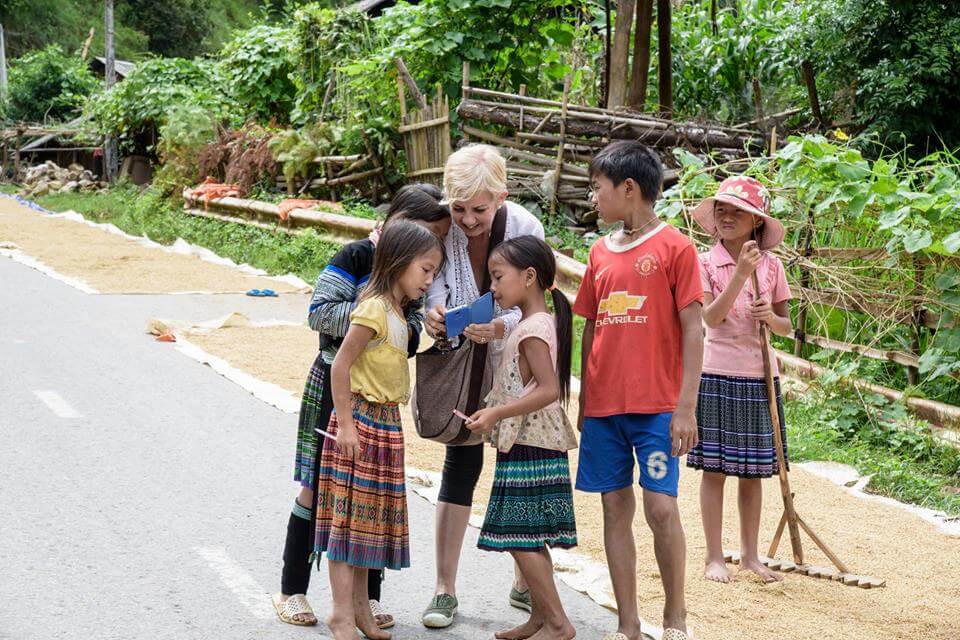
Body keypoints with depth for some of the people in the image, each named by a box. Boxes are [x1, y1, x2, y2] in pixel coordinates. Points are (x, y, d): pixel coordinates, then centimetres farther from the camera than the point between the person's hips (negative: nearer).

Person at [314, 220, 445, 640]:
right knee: (350, 513, -3)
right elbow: (340, 366, -19)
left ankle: (359, 605, 23)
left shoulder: (399, 313, 11)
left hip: (386, 421, 9)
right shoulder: (373, 310, -17)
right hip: (362, 418, -9)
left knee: (367, 517, 15)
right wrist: (345, 425, -20)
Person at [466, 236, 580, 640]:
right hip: (533, 444, 10)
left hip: (529, 447, -10)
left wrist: (497, 413, -25)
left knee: (520, 537, -8)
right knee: (528, 539, 13)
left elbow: (549, 390, -24)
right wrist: (493, 414, 19)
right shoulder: (534, 325, 15)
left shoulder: (533, 328, -15)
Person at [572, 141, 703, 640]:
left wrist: (686, 408, -11)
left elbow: (692, 331, -6)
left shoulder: (675, 247, -4)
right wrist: (583, 402, 14)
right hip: (604, 406, 5)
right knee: (616, 508, 6)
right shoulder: (600, 252, 11)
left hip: (657, 406, -5)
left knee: (661, 507, -8)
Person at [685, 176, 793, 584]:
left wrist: (771, 317, -13)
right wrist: (741, 272, -23)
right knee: (714, 468, 1)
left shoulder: (771, 266, 5)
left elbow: (786, 327, 9)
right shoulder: (705, 264, -3)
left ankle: (750, 555, 20)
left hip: (759, 377, 3)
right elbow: (711, 317, -16)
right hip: (717, 375, -3)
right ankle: (714, 557, 9)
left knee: (753, 471, 9)